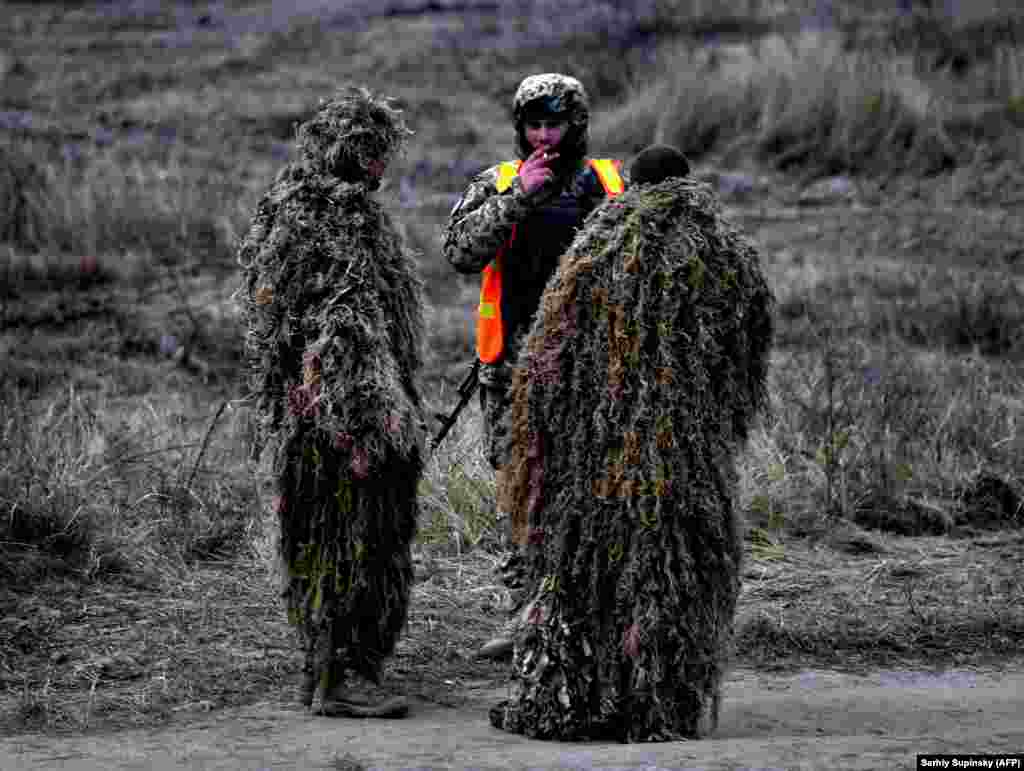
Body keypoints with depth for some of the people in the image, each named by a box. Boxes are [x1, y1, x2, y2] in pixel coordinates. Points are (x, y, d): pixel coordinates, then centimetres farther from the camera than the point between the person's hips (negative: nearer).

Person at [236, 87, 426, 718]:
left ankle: (323, 666, 23)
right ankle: (341, 675, -3)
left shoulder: (284, 205, 13)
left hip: (300, 403, 10)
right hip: (346, 401, -10)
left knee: (319, 536, 15)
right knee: (355, 533, -5)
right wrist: (376, 407, -23)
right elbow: (352, 319, -23)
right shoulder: (347, 212, -16)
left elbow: (266, 305, 18)